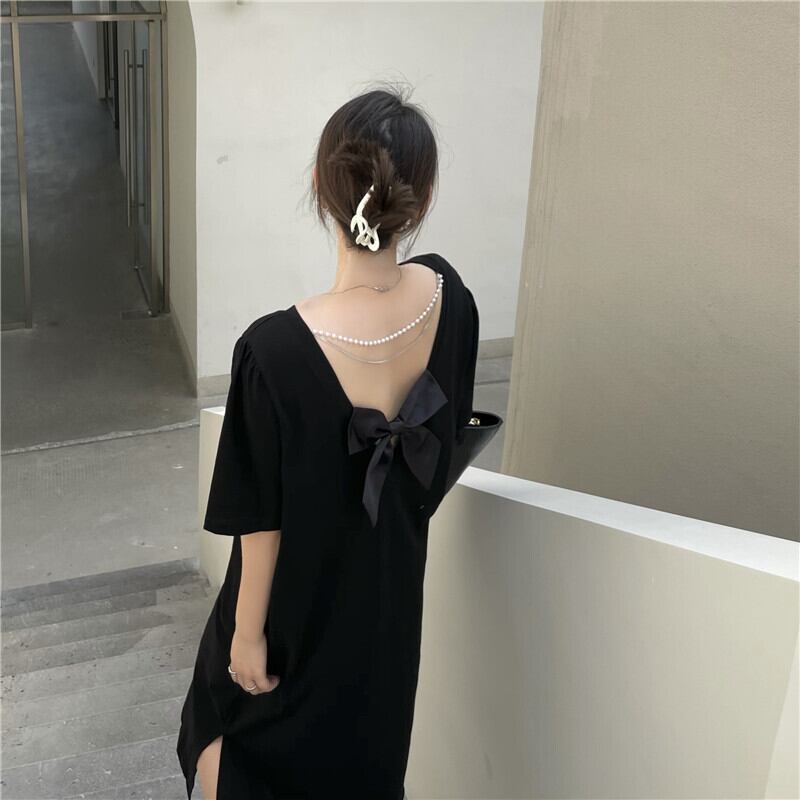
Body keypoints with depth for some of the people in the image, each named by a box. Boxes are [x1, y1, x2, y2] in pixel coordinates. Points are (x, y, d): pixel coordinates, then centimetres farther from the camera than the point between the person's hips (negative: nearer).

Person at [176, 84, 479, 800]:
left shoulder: (276, 350, -32)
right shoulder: (449, 300, -17)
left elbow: (262, 519, -21)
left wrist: (247, 633, -6)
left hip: (302, 600, -4)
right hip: (392, 593, 4)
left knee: (231, 709, 25)